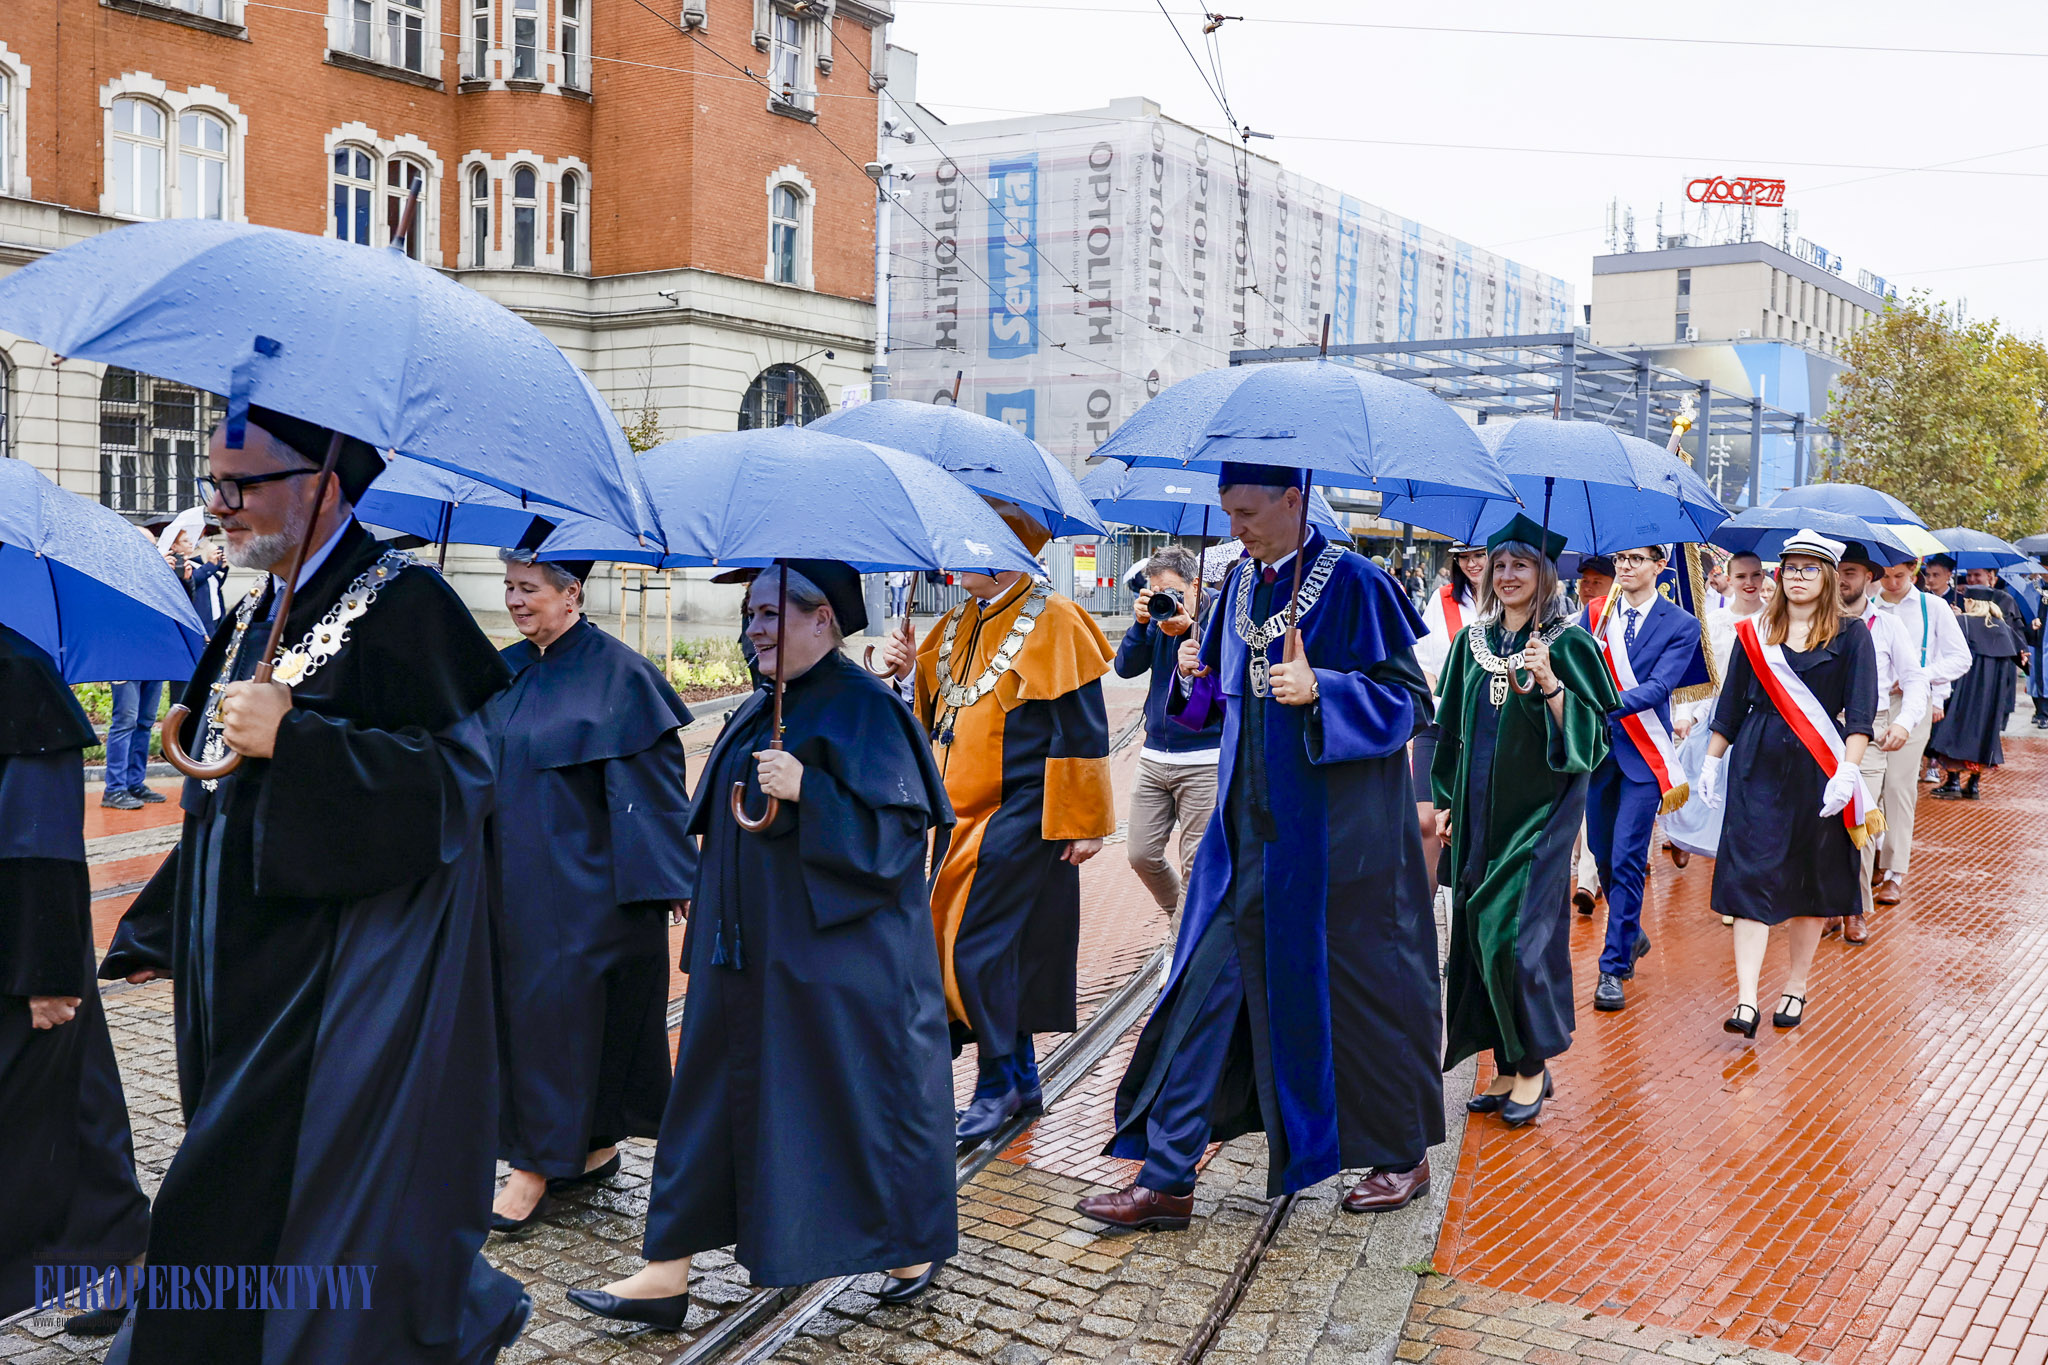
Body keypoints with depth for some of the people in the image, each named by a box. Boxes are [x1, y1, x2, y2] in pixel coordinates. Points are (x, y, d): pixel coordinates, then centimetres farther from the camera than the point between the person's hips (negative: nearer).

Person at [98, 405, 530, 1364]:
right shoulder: (256, 613, 12)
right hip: (241, 967, 9)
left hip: (341, 982, -9)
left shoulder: (403, 607, -14)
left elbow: (459, 774, -22)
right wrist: (163, 929, 22)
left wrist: (292, 737, -24)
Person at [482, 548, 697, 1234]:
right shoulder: (507, 671, 9)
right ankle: (596, 1147, 22)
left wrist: (669, 877, -14)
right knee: (523, 1001, 10)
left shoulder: (617, 674, -11)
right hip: (517, 875, 7)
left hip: (585, 880, -7)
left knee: (560, 1004, -4)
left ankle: (537, 1165, 5)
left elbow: (652, 781, -12)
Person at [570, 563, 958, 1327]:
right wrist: (704, 892, 19)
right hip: (750, 949, 8)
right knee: (717, 1092, 9)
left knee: (861, 1087, 4)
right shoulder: (760, 710, 11)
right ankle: (668, 1273, 16)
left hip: (834, 949, -8)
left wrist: (807, 791, -27)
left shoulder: (862, 708, -14)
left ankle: (915, 1247, 26)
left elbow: (898, 824, -18)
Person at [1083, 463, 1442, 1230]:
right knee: (1210, 982, 3)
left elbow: (1408, 698, -12)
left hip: (1334, 828, -6)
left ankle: (1404, 1156, 29)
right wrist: (1203, 676, 0)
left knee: (1358, 986, 7)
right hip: (1249, 823, 6)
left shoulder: (1353, 583, -11)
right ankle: (1167, 1179, 8)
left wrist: (1320, 691, -25)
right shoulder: (1242, 583, 9)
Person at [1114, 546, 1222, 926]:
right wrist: (1141, 623, -13)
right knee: (1141, 855, 9)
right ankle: (1182, 916, 32)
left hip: (1204, 761, -5)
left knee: (1196, 866, 0)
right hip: (1154, 757, 6)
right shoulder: (1157, 620, 7)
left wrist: (1190, 630, -26)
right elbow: (1125, 667, -1)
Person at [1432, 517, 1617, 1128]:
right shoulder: (1472, 642, 8)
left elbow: (1592, 734, -10)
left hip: (1540, 811, -5)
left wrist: (1549, 683, -24)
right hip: (1480, 810, 5)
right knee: (1480, 936, 6)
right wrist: (1446, 801, 13)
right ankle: (1508, 1065, 18)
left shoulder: (1569, 643, -6)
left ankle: (1535, 1065, 8)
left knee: (1517, 936, -9)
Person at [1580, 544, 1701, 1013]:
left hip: (1643, 751, -4)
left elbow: (1659, 686, -15)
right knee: (1603, 855, 13)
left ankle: (1614, 967, 0)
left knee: (1627, 859, -7)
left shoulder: (1681, 625, -3)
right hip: (1596, 746, 4)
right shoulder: (1596, 614, 8)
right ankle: (1631, 935, 36)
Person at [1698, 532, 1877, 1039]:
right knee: (1752, 874, -7)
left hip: (1819, 770, -1)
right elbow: (1731, 703, 12)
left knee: (1811, 878, 8)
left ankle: (1795, 987, 23)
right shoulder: (1754, 634, 8)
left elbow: (1860, 712, -7)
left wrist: (1848, 771, -17)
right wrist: (1711, 760, 9)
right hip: (1758, 767, 1)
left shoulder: (1851, 635, 0)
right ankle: (1746, 1000, -10)